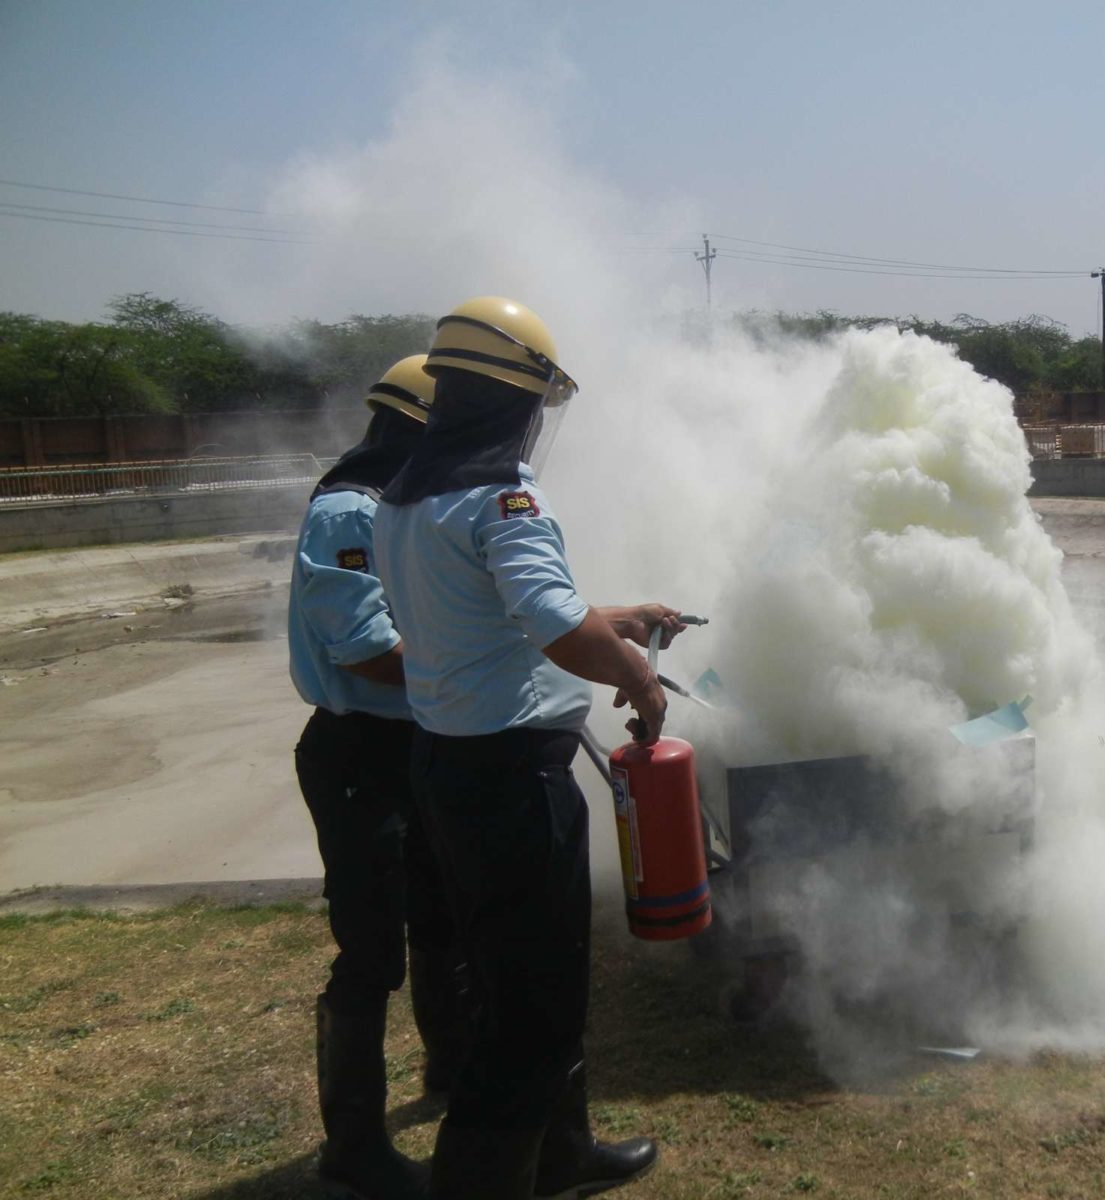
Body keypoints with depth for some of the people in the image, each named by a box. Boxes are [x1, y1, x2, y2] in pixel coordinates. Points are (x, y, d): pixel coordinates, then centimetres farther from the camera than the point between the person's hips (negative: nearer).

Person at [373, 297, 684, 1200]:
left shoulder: (403, 500, 11)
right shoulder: (499, 497, -18)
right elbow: (565, 636, -33)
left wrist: (620, 618, 24)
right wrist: (640, 678, -14)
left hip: (447, 762, 10)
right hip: (513, 775, -10)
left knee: (525, 980, 25)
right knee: (534, 1004, 5)